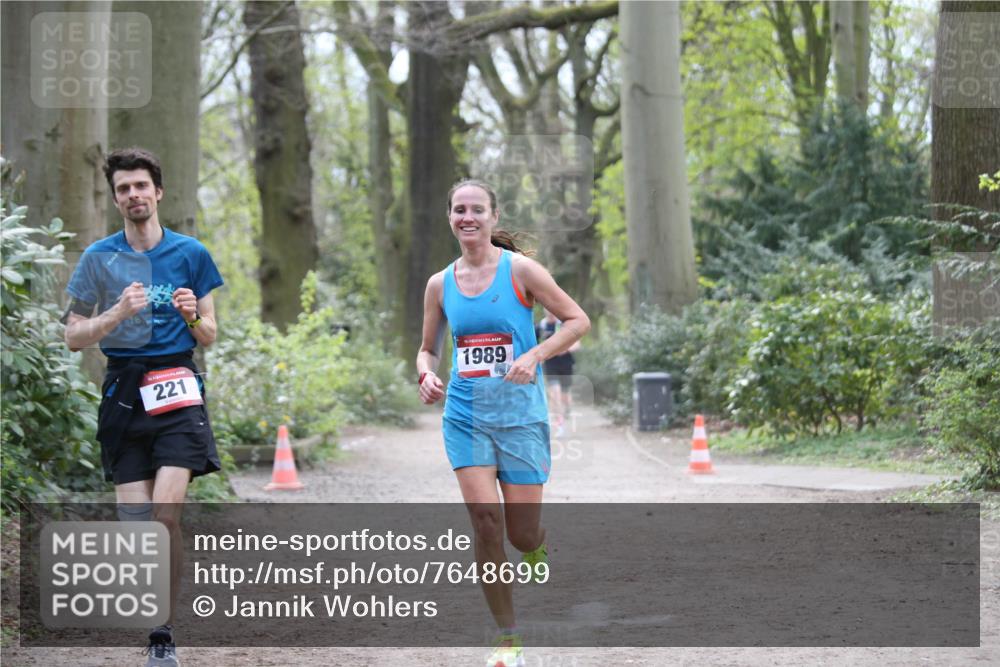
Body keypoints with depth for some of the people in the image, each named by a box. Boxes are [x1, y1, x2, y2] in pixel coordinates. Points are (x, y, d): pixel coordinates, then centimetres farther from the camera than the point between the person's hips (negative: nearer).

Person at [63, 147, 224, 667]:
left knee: (166, 511, -16)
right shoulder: (99, 258, 5)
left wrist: (192, 315, -10)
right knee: (134, 519, -1)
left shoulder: (190, 254, 7)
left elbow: (209, 337, 12)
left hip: (177, 389, -1)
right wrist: (119, 312, -12)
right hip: (123, 390, 1)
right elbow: (74, 337, 5)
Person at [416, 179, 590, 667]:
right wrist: (426, 374, -5)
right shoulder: (440, 284, 6)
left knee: (522, 532, 0)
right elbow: (428, 348, 17)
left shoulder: (520, 270, -5)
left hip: (520, 414, -2)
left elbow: (577, 320, -3)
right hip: (465, 415, 2)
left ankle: (539, 553, 41)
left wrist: (534, 356, -17)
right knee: (485, 520, -13)